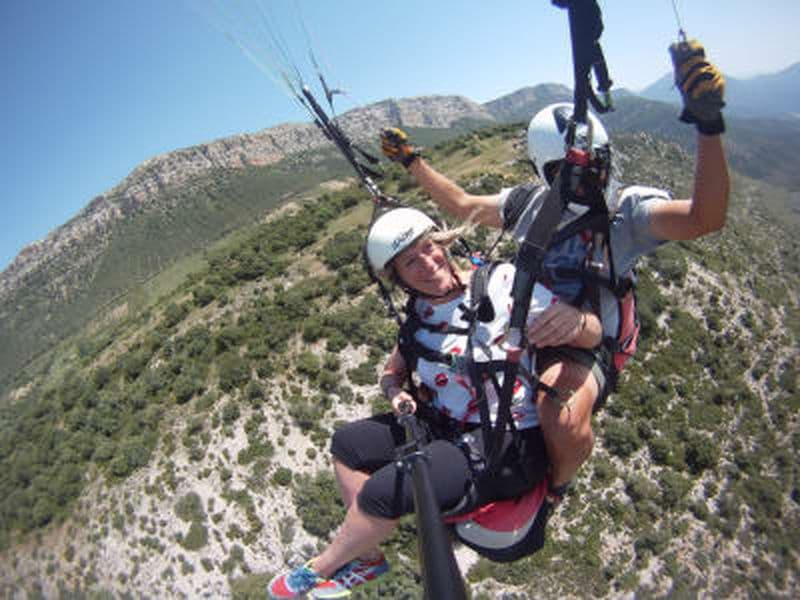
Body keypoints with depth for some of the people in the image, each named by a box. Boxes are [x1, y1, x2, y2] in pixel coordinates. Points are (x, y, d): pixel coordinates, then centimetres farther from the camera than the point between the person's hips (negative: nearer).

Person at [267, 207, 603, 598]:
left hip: (509, 447, -7)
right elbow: (391, 374, 16)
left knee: (382, 492, -17)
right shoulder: (418, 316, 2)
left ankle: (320, 568, 13)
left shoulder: (503, 283, -17)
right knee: (346, 444, 8)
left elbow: (593, 335, -18)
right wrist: (396, 392, -8)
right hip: (445, 429, 7)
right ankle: (365, 557, 18)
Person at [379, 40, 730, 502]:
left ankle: (556, 487, 1)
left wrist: (708, 125, -44)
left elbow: (705, 218, -30)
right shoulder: (531, 204, 6)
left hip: (584, 346, -6)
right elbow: (462, 205, 21)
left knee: (563, 416, -38)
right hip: (517, 333, 6)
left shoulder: (628, 210, -9)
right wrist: (412, 161, 21)